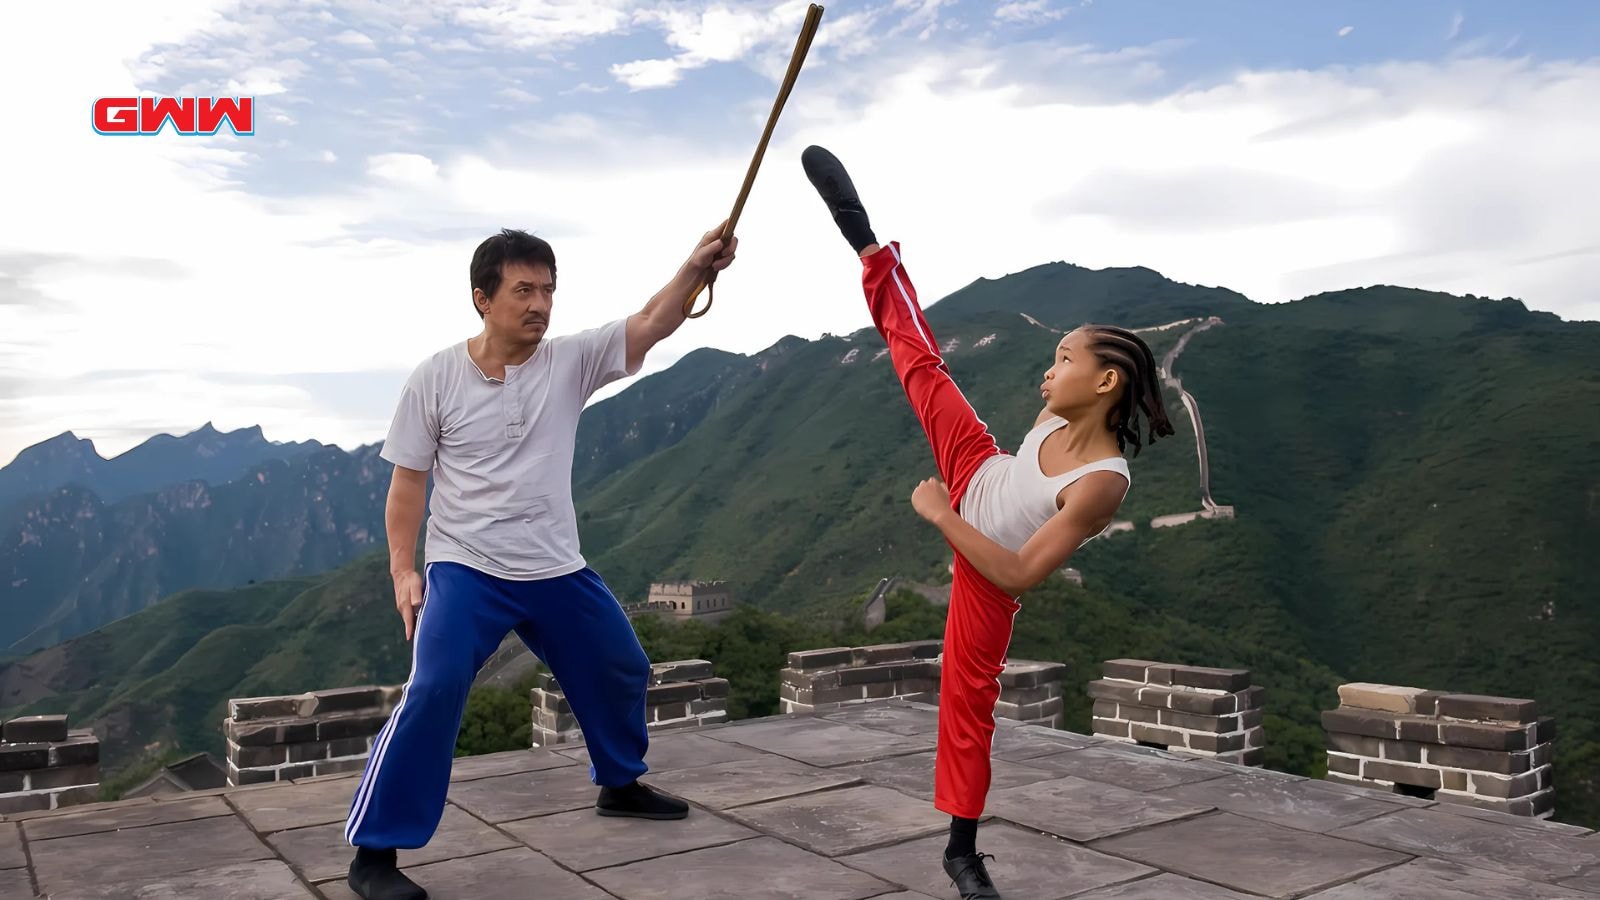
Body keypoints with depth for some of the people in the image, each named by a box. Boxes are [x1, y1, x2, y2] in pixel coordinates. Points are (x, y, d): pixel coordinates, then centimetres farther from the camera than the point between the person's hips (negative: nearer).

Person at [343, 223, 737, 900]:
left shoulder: (570, 361, -5)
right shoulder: (435, 379, -9)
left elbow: (649, 326, -18)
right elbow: (408, 481, -3)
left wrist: (694, 268, -35)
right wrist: (403, 569, -10)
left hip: (558, 570, 4)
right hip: (465, 570, -4)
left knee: (621, 671, 16)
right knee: (433, 691, -21)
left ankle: (619, 785, 43)